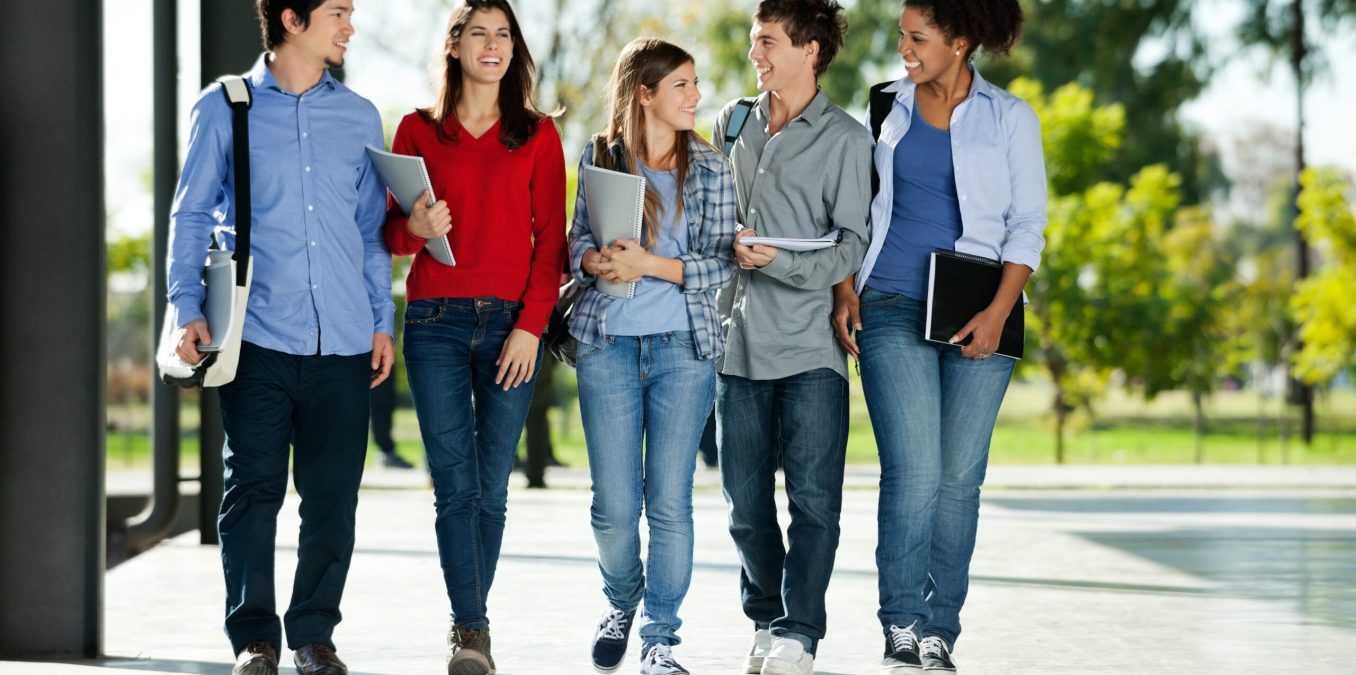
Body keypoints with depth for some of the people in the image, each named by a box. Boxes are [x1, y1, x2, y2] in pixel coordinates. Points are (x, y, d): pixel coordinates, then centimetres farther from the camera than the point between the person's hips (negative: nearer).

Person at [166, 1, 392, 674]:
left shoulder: (359, 117, 14)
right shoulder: (223, 108, 5)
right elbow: (191, 214, 6)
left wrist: (382, 321, 9)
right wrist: (188, 310, -4)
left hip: (342, 341, 3)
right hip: (258, 335, -3)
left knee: (333, 498, 4)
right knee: (253, 490, -3)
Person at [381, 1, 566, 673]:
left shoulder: (538, 135, 8)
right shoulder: (417, 130, 10)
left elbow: (550, 237, 4)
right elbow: (390, 231, 11)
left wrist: (531, 325, -6)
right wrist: (414, 228, -13)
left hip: (510, 322, 0)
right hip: (436, 320, 0)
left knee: (490, 487, 1)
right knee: (455, 485, -7)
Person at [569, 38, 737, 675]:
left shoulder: (710, 166, 4)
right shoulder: (600, 155, 5)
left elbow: (720, 263, -1)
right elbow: (579, 239, 9)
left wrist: (650, 263, -15)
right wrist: (597, 260, -14)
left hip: (683, 347, 0)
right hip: (608, 343, 0)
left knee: (670, 502, -2)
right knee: (614, 506, 1)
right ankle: (621, 603, 29)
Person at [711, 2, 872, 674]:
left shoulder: (846, 139, 0)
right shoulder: (733, 123, 14)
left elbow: (851, 243, -6)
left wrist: (782, 263, -20)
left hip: (810, 346, -4)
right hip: (738, 341, 4)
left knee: (814, 500, -8)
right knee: (745, 503, 7)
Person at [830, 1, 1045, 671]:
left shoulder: (1010, 118, 4)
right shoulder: (884, 108, 9)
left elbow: (1027, 226, 3)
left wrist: (997, 312, -8)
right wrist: (845, 289, 3)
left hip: (975, 315, 0)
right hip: (892, 307, 0)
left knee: (959, 477, 0)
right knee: (913, 470, -12)